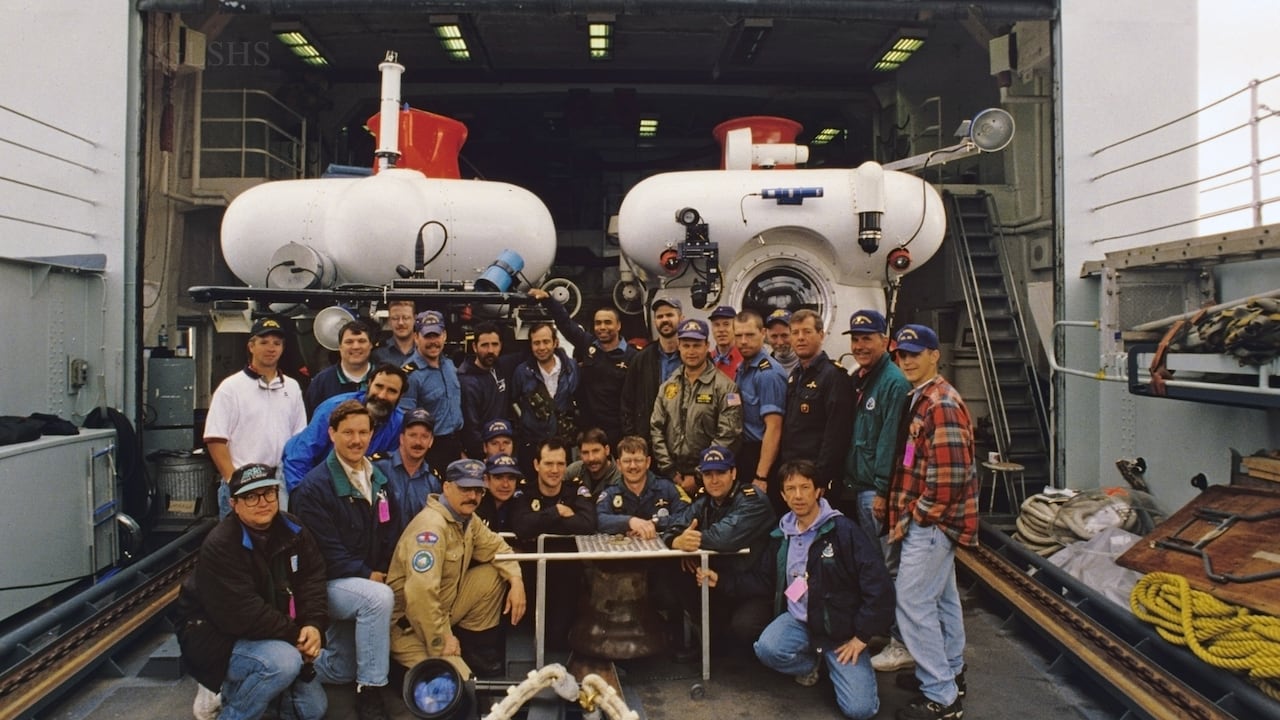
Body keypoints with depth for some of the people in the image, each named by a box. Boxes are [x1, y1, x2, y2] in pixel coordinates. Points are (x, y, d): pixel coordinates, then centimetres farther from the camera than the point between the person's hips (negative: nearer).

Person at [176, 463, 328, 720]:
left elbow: (311, 577, -4)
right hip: (217, 638, -7)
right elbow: (244, 615, -30)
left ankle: (233, 688, 23)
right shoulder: (220, 545, -24)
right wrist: (295, 636, -25)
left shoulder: (290, 529, -4)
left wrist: (314, 625, -21)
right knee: (284, 661, -36)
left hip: (269, 637, 7)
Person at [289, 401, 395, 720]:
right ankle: (369, 693, -22)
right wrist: (367, 575, -21)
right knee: (379, 597, -34)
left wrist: (382, 571, -3)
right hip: (324, 582, -8)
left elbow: (386, 535, 13)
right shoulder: (315, 485, -17)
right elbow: (325, 550, -20)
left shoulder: (378, 479, 7)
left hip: (367, 581, 8)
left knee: (340, 673, 9)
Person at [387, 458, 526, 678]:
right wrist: (441, 640, -23)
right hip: (410, 625, -9)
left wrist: (516, 581, -4)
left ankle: (480, 656, 8)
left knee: (494, 575, -1)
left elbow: (496, 547, 15)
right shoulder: (431, 526, -26)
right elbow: (421, 593, -33)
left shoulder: (467, 518, 2)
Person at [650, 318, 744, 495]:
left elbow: (727, 436, -13)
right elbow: (656, 428, 8)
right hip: (670, 478, 4)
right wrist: (670, 471, -2)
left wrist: (698, 477, -14)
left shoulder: (724, 387, -7)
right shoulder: (668, 386, 9)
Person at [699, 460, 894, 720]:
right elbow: (761, 580, 12)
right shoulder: (782, 535, 4)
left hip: (841, 627, -4)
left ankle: (834, 661, 16)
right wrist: (722, 580, -1)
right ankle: (809, 663, 7)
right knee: (767, 649, -29)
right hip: (798, 620, 4)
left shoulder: (843, 530, -16)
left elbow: (878, 584, -17)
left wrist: (862, 635, -14)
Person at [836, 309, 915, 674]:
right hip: (856, 486, 9)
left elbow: (890, 440, -19)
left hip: (878, 489, -9)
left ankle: (903, 644, 8)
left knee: (889, 568, -2)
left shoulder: (894, 383, -14)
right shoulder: (856, 380, 14)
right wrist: (844, 481, 14)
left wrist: (882, 491, -20)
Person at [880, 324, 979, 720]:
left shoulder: (942, 405, -19)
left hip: (930, 522, -10)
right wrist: (896, 506, 11)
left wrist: (915, 517, -17)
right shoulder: (920, 399, 12)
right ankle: (950, 670, 35)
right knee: (943, 597, 20)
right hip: (933, 521, 10)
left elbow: (949, 476, -24)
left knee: (913, 603, -7)